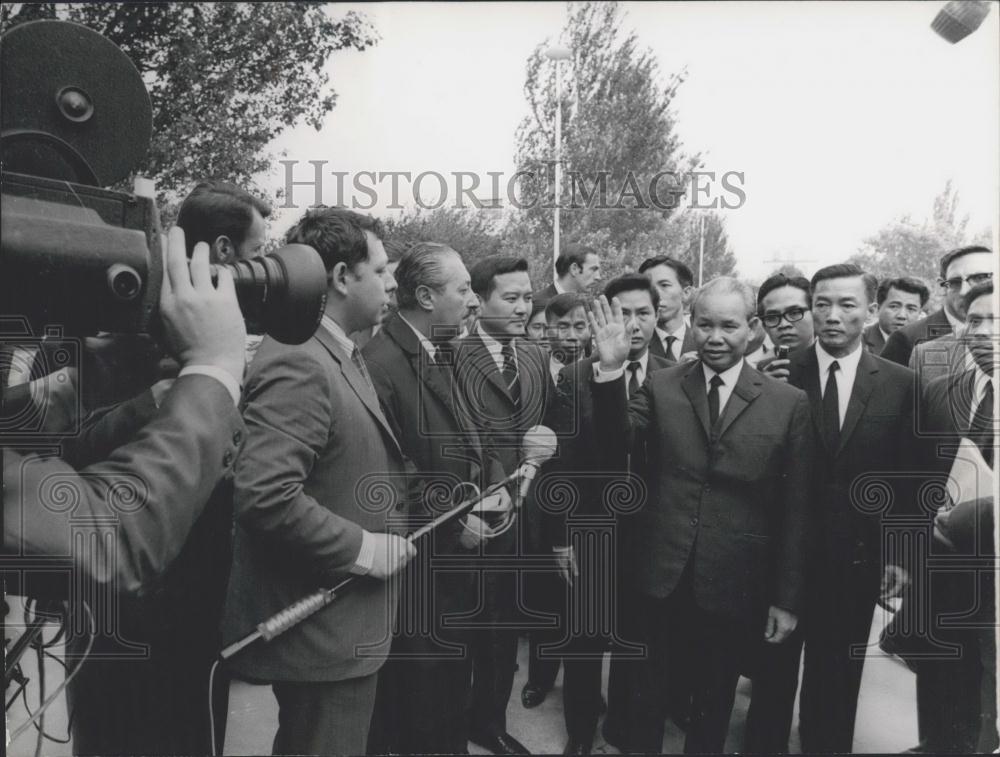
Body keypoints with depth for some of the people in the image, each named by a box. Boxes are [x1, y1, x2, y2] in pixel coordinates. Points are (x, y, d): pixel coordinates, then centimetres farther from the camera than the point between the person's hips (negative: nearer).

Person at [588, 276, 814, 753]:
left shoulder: (789, 403, -4)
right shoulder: (661, 386, -1)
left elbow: (795, 509, -2)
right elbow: (617, 442, -14)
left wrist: (786, 598, -1)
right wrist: (611, 371, -28)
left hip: (733, 584, 0)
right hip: (659, 575, 1)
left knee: (714, 705, 20)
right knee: (646, 695, 19)